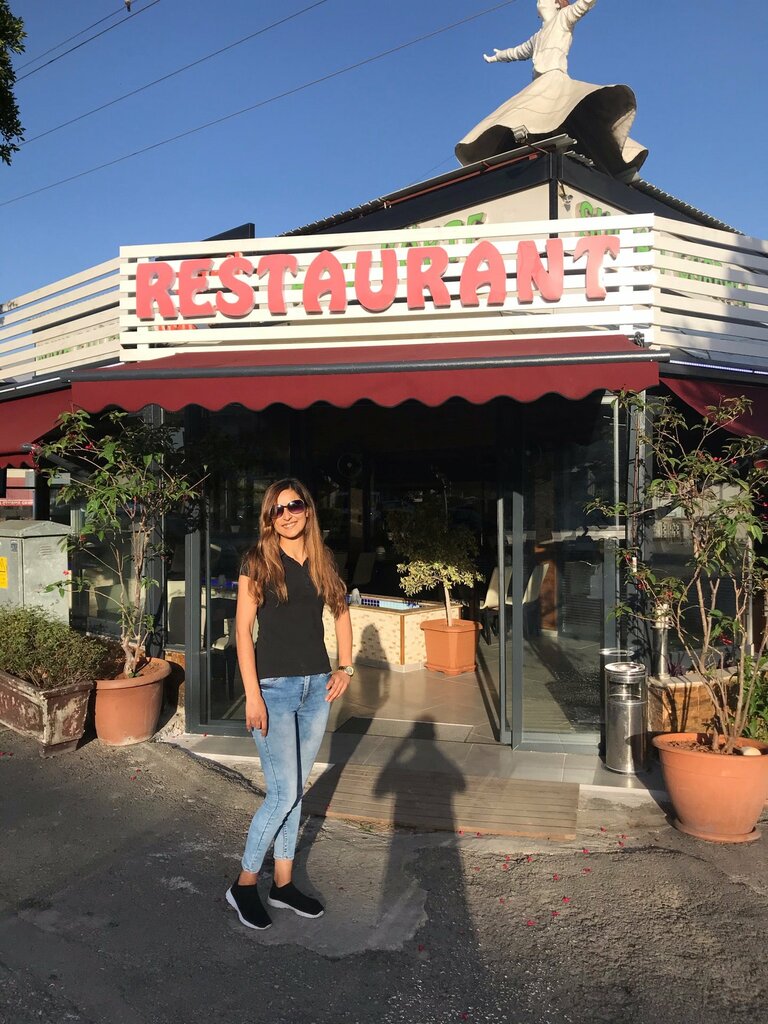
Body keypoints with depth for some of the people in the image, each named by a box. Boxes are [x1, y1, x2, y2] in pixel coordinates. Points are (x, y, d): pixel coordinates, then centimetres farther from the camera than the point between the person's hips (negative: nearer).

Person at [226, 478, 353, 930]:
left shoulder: (323, 561, 5)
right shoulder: (259, 562, -8)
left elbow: (342, 612, 17)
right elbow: (243, 629, -10)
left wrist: (346, 667, 7)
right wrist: (252, 695, -15)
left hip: (317, 687, 5)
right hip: (274, 688, -5)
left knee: (296, 788, 13)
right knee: (283, 792, -4)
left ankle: (284, 882, 28)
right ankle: (245, 883, 16)